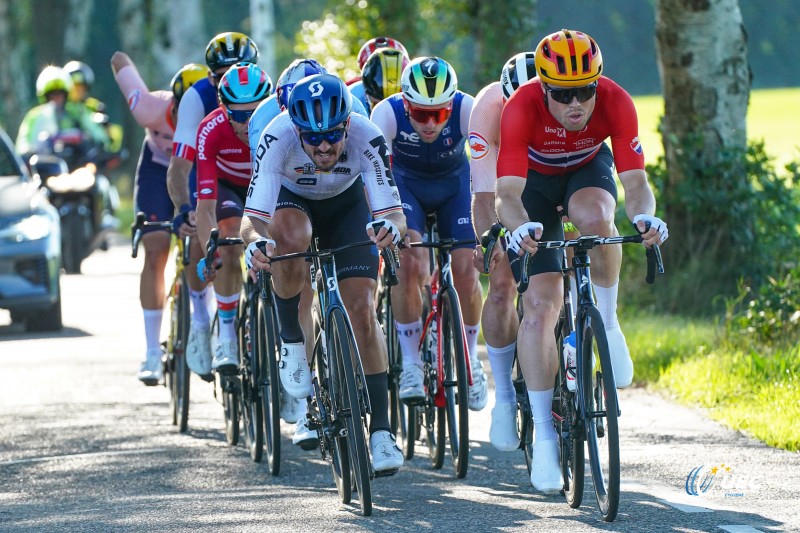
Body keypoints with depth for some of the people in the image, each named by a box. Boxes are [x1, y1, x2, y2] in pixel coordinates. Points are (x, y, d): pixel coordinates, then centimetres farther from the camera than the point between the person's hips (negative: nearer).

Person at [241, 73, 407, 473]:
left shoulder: (366, 139, -35)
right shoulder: (278, 138, -37)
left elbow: (393, 211, -37)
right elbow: (253, 217, -39)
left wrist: (390, 225, -60)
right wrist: (255, 240, -62)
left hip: (347, 205, 1)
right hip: (293, 200, 0)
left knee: (362, 308, -15)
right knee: (291, 237, -37)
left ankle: (381, 430, -9)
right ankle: (292, 342, -14)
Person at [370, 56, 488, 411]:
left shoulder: (467, 110, -34)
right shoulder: (387, 113, -33)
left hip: (455, 184, 1)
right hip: (406, 184, -1)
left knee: (465, 272, -11)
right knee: (408, 265, -22)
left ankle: (470, 358, 14)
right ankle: (411, 364, -9)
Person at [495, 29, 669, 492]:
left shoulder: (616, 102, -31)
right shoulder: (522, 108, -35)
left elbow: (636, 180, -33)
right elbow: (507, 194, -40)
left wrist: (645, 215, -56)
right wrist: (521, 227, -62)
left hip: (588, 169, 1)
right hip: (534, 179, -1)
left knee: (596, 217, -37)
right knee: (540, 306, -13)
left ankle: (607, 323, -12)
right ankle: (544, 434, -6)